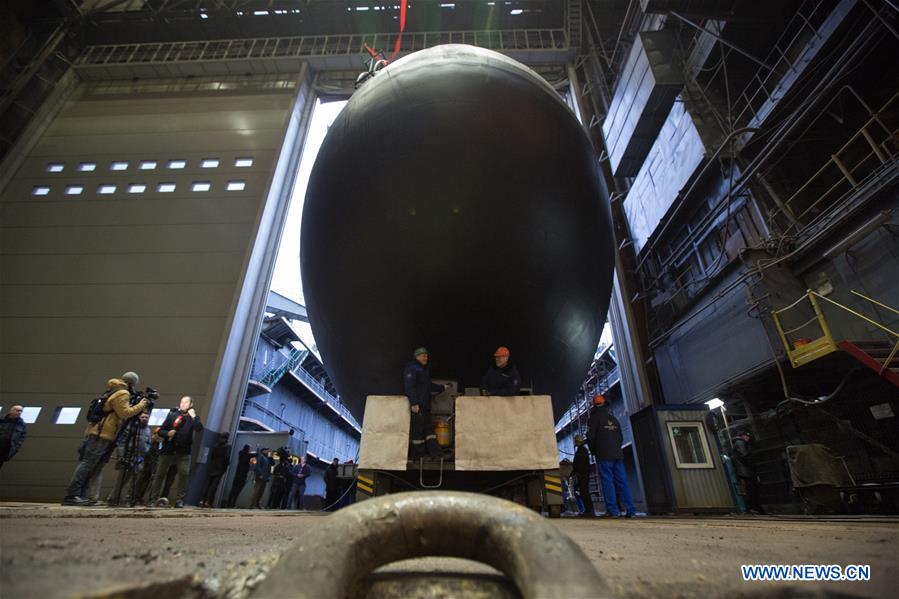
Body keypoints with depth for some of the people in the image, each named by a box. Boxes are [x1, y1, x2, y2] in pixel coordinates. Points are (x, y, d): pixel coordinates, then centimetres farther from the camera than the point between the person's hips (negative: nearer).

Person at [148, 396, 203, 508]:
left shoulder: (193, 417, 3)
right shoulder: (172, 415, 5)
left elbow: (199, 429, -15)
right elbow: (160, 431, 5)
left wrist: (193, 417, -20)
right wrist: (167, 433, -16)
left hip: (183, 452, -1)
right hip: (167, 450, 1)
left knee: (184, 473, -10)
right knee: (160, 474, 6)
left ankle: (179, 500, -3)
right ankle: (153, 499, 19)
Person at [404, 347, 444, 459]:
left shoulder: (424, 370, 23)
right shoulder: (411, 368, -6)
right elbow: (409, 387, -17)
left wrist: (442, 387, 20)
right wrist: (413, 403, -24)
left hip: (425, 405, 10)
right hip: (417, 405, -10)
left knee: (429, 428, 7)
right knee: (418, 429, -6)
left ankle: (434, 453, 9)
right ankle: (418, 455, 1)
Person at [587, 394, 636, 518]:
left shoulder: (594, 418, -2)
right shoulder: (614, 419, 18)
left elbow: (591, 437, -6)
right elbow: (620, 437, 19)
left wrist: (593, 451, 8)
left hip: (604, 455, -6)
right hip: (618, 454, 6)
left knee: (607, 481, -5)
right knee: (622, 481, 6)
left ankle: (613, 510, -8)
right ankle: (630, 509, 3)